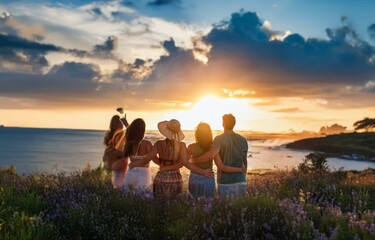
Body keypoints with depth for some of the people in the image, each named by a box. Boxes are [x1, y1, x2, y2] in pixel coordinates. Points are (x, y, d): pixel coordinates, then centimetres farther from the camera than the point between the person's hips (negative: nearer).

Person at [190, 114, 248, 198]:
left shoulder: (219, 139, -10)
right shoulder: (243, 140, 5)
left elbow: (211, 155, -28)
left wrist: (194, 160, -16)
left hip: (225, 181, -4)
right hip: (240, 181, 4)